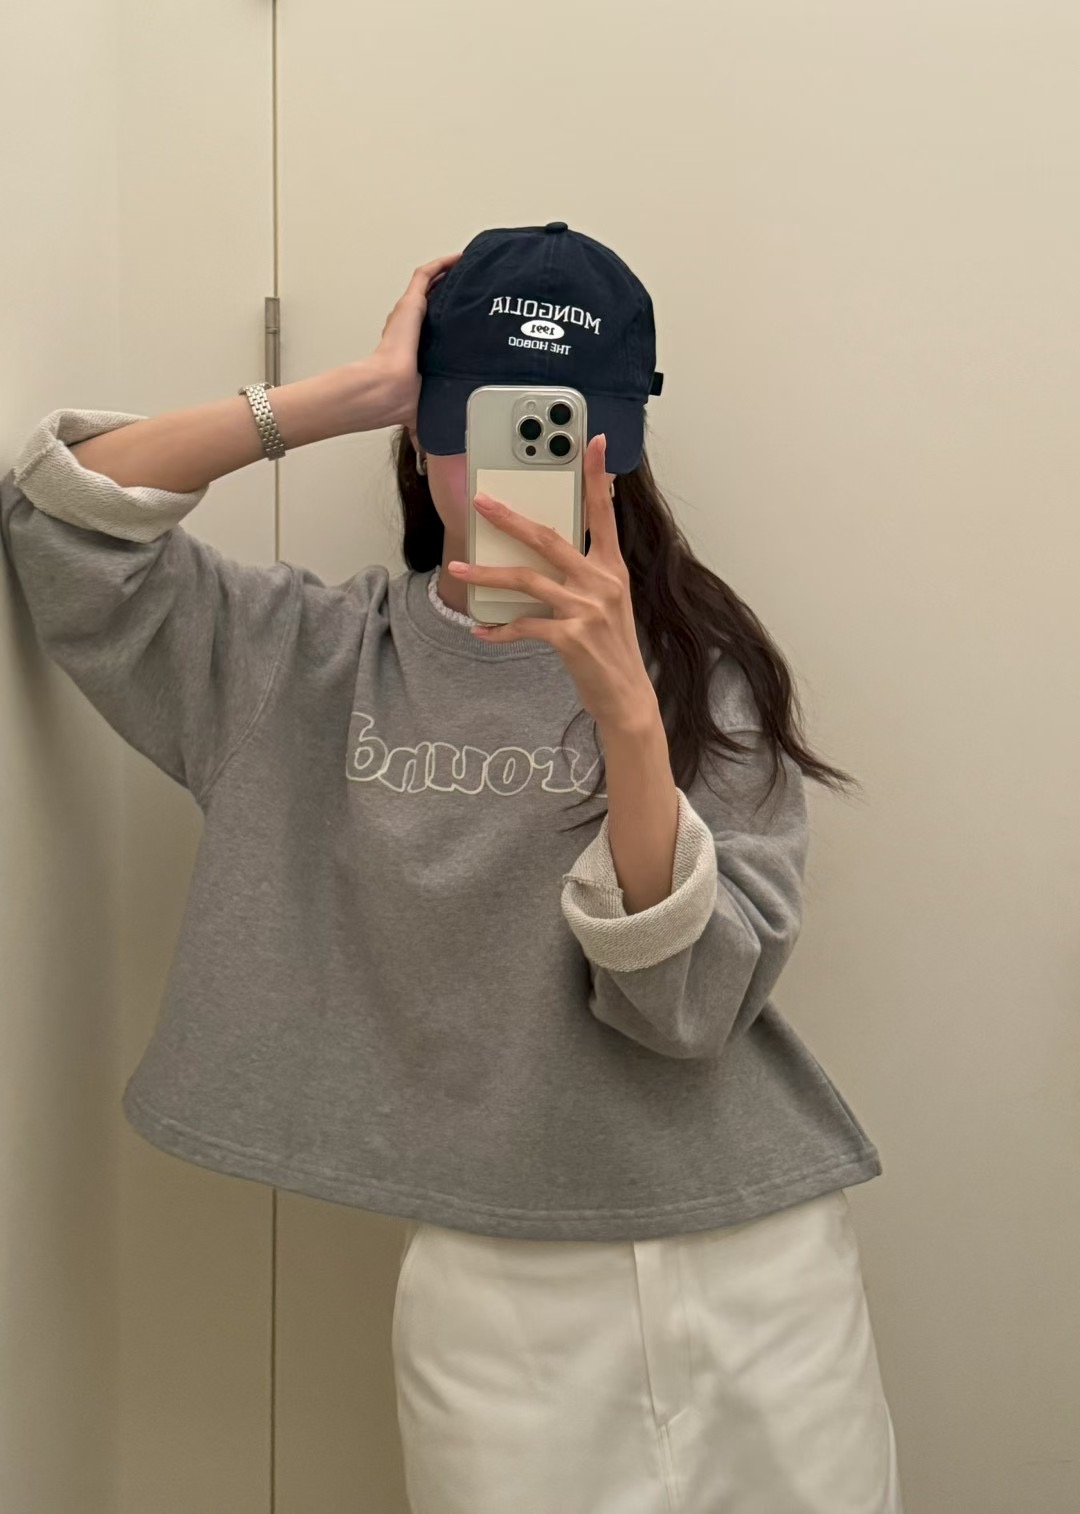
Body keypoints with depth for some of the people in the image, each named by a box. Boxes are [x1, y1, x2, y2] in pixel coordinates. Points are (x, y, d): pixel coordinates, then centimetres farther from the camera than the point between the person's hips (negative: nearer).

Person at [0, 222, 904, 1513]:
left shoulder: (703, 668, -2)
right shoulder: (318, 661, 2)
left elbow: (687, 999, -13)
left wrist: (626, 707, -27)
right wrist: (358, 386, -11)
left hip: (758, 1266, 1)